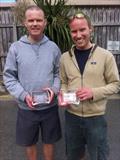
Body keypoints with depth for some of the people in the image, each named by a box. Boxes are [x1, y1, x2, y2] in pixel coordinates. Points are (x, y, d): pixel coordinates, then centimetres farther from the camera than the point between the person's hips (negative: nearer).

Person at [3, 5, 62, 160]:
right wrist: (23, 95, -17)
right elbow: (9, 77, -5)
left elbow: (58, 73, 4)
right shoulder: (16, 47, -7)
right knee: (30, 143, 19)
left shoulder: (53, 47, -2)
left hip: (50, 106, 1)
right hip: (26, 108, -1)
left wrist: (55, 89, -14)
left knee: (49, 141, 19)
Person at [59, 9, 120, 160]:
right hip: (71, 116, 3)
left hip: (96, 117, -2)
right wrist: (62, 95, -10)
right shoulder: (65, 57, 0)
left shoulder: (105, 56, -10)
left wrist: (94, 92, -21)